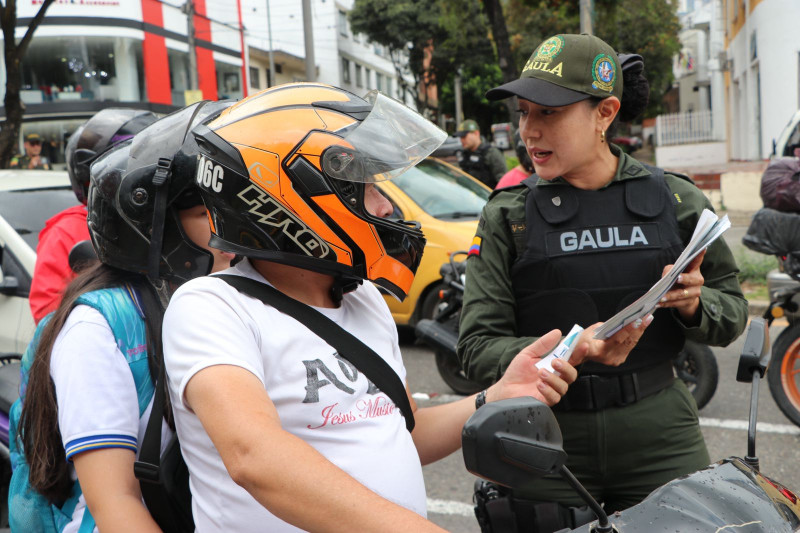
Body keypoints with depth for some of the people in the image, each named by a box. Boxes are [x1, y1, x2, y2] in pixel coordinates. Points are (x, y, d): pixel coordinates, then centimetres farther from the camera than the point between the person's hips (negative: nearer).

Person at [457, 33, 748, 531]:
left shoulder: (675, 199, 1)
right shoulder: (507, 215, -3)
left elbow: (733, 311, 10)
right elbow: (479, 346, -8)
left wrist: (693, 306, -13)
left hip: (659, 441, 1)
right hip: (547, 444, -1)